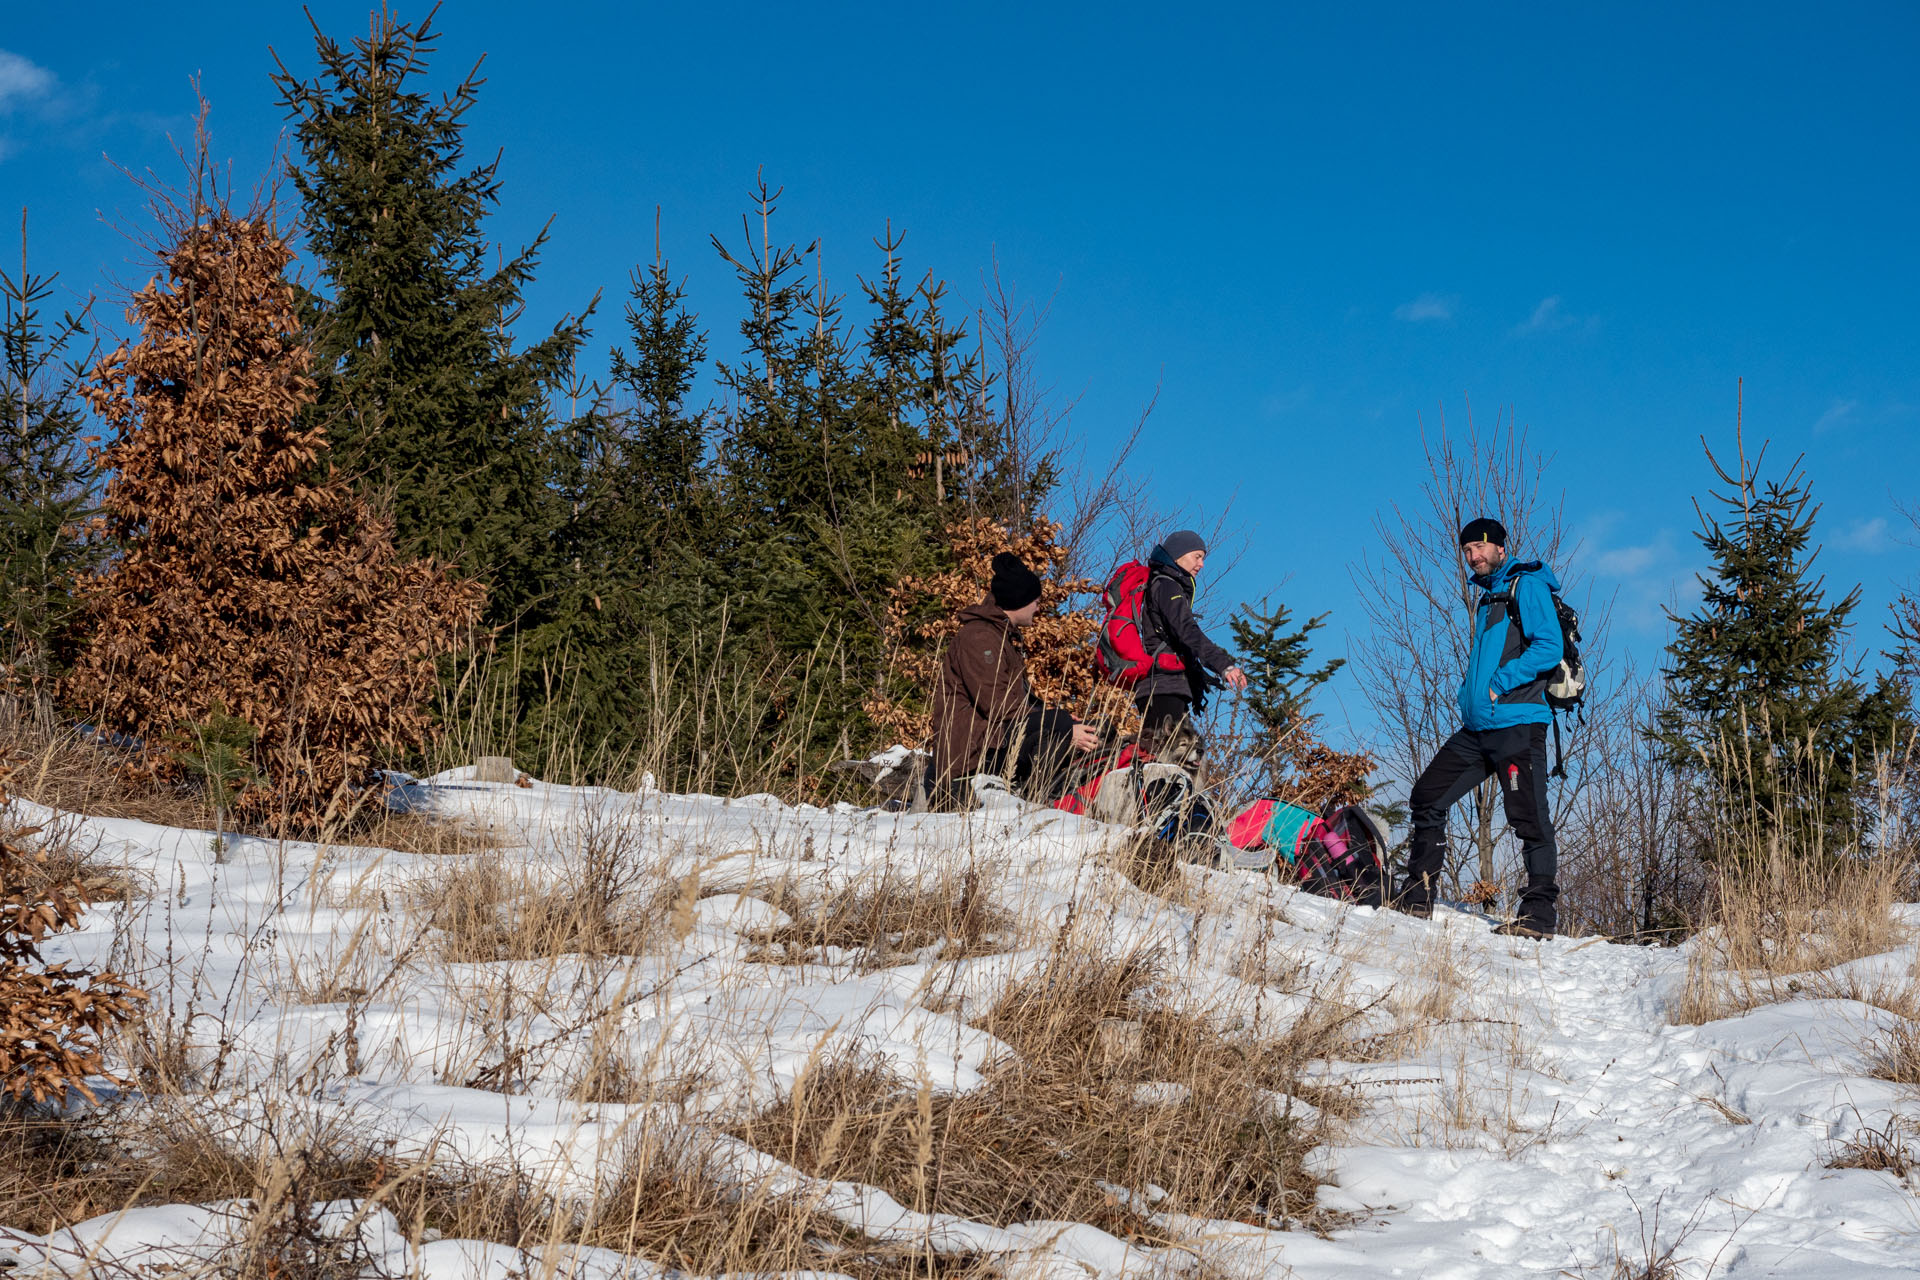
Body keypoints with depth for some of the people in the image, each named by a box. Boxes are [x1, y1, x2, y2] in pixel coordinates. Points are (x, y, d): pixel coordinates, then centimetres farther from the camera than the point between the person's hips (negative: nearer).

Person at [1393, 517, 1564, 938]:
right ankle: (1416, 898, 12)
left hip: (1517, 724, -9)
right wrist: (1469, 695, 13)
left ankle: (1539, 913, -8)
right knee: (1428, 797, 7)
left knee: (1528, 817, -9)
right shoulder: (1488, 598, 24)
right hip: (1478, 728, 9)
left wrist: (1497, 686, -16)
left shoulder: (1527, 587, -3)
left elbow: (1548, 648, -14)